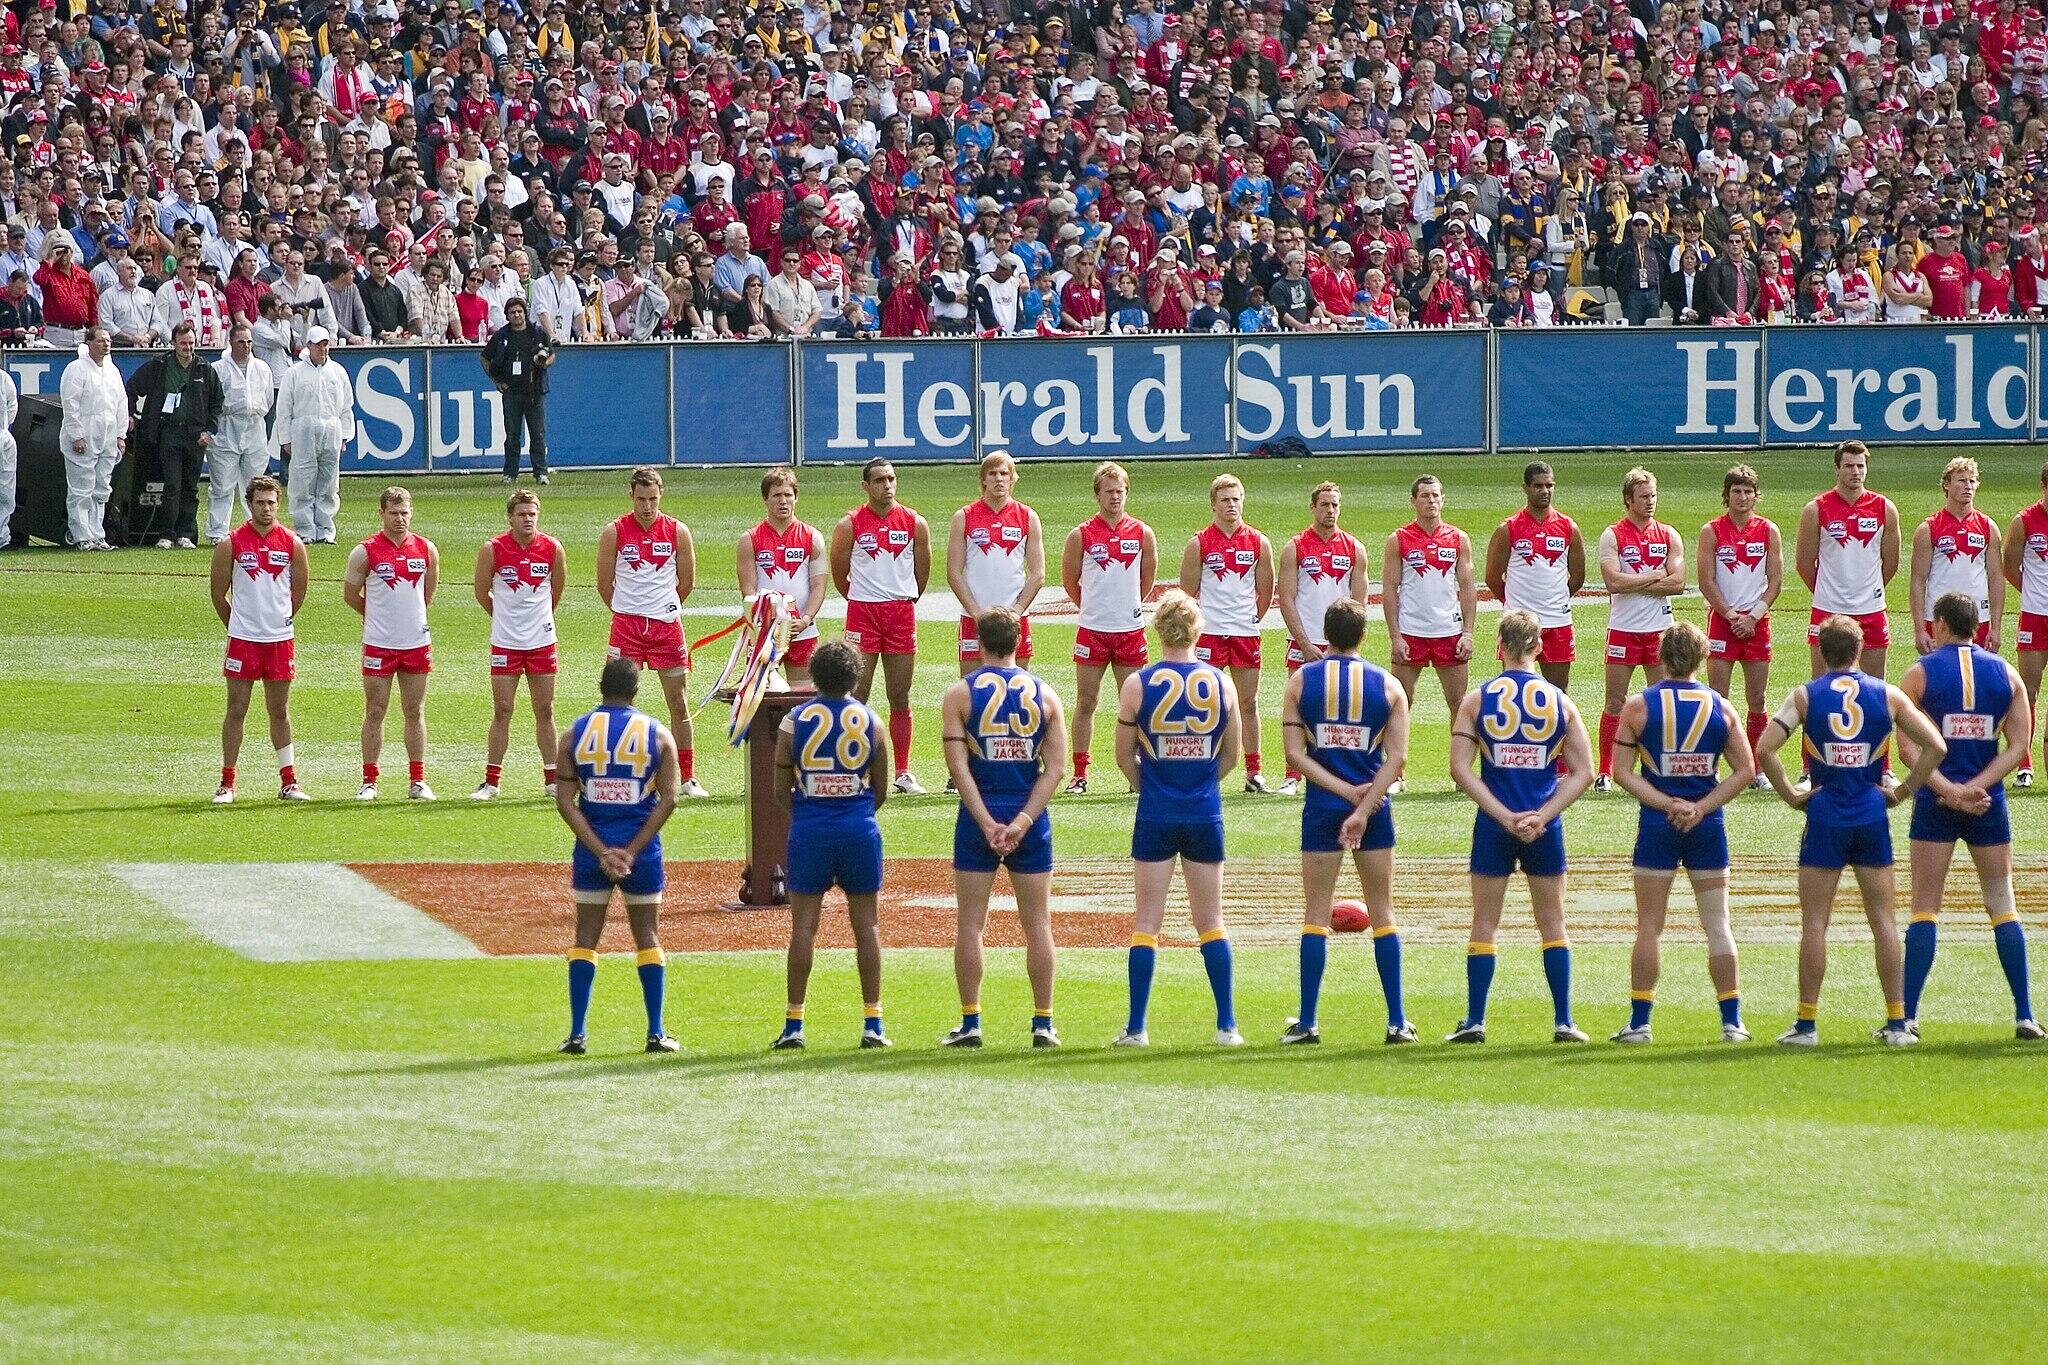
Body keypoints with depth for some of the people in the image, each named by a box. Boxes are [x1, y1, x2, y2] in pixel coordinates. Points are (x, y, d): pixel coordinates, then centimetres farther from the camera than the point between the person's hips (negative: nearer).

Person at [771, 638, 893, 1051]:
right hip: (859, 830, 1)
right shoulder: (870, 722, 0)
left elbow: (781, 791, 1)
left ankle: (794, 1024, 3)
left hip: (810, 831, -1)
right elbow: (880, 790, 6)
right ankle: (872, 1024, 7)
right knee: (866, 924, 7)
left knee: (803, 925, 3)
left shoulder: (794, 722, -3)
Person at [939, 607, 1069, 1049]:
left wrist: (987, 823, -11)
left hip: (978, 818, -1)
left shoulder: (960, 694, -2)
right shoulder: (1044, 694, 3)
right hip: (1029, 819, 1)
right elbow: (1056, 768, -4)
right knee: (1037, 924, 7)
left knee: (970, 924, 5)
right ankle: (1043, 1024, 6)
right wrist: (1022, 822, -8)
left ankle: (970, 1024, 4)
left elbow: (958, 765, -10)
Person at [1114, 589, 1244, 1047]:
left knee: (1147, 920, 4)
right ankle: (1227, 1025, 8)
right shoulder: (1221, 683, -1)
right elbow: (1231, 756, 8)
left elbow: (1124, 756, 1)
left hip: (1156, 817, -2)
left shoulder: (1137, 684, -7)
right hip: (1205, 816, 2)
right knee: (1210, 920, 10)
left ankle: (1136, 1027, 1)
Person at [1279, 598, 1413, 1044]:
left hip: (1321, 807, -1)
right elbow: (1397, 757, -7)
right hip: (1374, 807, 1)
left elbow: (1294, 753, -6)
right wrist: (1363, 807, -11)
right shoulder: (1387, 685, 1)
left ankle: (1307, 1022, 3)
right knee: (1382, 913, 8)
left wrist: (1343, 790, -8)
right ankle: (1397, 1021, 7)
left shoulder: (1302, 680, 0)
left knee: (1316, 914, 5)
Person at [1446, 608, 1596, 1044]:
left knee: (1484, 924, 7)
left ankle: (1474, 1021, 6)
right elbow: (1583, 772, -2)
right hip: (1544, 828, 1)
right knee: (1552, 924, 10)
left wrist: (1503, 815, -10)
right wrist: (1541, 816, -7)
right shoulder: (1560, 702, 2)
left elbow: (1460, 769, -8)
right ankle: (1563, 1022, 8)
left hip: (1493, 827, -1)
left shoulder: (1477, 699, -2)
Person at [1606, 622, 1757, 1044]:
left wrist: (1666, 804, -9)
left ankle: (1639, 1021, 4)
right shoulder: (1719, 707, 1)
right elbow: (1745, 770, -1)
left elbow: (1623, 772, -6)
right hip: (1707, 826, 1)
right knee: (1717, 926, 7)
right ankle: (1731, 1021, 5)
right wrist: (1701, 808, -5)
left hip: (1657, 824, -1)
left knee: (1649, 927, 5)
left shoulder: (1638, 706, -3)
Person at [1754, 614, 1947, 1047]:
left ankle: (1806, 1023, 1)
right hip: (1871, 816, 1)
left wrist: (1789, 795, -2)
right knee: (1882, 920, 7)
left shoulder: (1805, 696, -1)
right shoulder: (1887, 695, 3)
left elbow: (1764, 749, -12)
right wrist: (1903, 791, 5)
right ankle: (1896, 1023, 7)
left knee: (1814, 922, 3)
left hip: (1825, 816, -1)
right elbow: (1935, 746, -2)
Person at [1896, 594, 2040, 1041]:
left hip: (1934, 803, -2)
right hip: (1988, 803, 2)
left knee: (1925, 909, 2)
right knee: (2003, 906, 9)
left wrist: (1949, 790, -14)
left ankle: (1907, 1016, -2)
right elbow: (2018, 746, -1)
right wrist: (1973, 788, -8)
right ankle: (2024, 1016, 6)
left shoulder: (1920, 674, -2)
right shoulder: (2006, 673, 5)